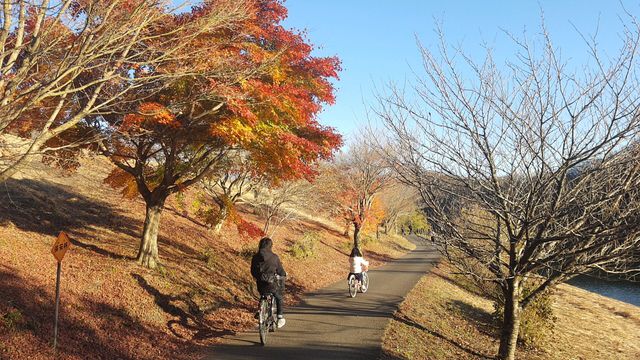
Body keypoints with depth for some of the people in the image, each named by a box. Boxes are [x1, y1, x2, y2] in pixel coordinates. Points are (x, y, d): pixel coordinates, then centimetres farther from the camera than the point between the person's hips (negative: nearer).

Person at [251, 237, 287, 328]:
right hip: (272, 283, -3)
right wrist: (284, 274, 24)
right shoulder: (274, 257, -7)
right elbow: (280, 271, 1)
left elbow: (253, 272, 9)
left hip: (260, 284, 3)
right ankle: (280, 316, 13)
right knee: (279, 298, 21)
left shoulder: (255, 257, 1)